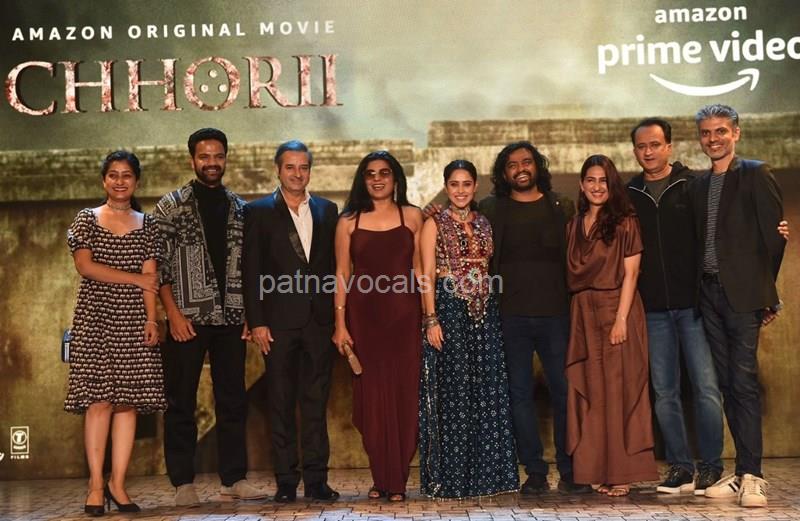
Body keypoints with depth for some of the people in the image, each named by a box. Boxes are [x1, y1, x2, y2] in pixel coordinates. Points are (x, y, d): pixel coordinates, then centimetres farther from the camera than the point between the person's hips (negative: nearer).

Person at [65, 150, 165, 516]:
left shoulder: (147, 225, 13)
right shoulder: (86, 219, 8)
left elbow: (150, 277, 6)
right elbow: (84, 266, -4)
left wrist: (152, 318, -6)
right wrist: (134, 278, -6)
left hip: (133, 319, 2)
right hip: (95, 316, -2)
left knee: (129, 400, -2)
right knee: (99, 400, -8)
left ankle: (117, 483, 4)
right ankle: (96, 485, -2)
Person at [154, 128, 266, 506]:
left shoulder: (240, 208, 12)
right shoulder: (170, 206, 1)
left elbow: (247, 265, 13)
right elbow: (158, 265, -3)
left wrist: (251, 314, 5)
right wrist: (174, 314, -11)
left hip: (231, 319, 4)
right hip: (187, 319, -3)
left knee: (233, 401, 7)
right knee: (181, 403, 2)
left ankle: (234, 478, 15)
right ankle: (183, 483, 10)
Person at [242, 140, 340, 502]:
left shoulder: (327, 210, 11)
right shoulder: (258, 212, 3)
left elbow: (333, 266, 11)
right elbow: (251, 271, -1)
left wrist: (337, 316, 4)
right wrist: (256, 322, -7)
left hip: (319, 320, 2)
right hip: (279, 322, -2)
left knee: (316, 403, 6)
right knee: (281, 405, 4)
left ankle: (316, 479, 13)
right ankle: (286, 482, 11)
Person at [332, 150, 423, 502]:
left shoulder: (412, 216, 6)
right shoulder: (349, 221, 6)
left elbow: (419, 268, 5)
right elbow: (342, 274, 4)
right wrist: (340, 324, -2)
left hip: (403, 315, 0)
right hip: (364, 316, 0)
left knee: (403, 396, 2)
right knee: (371, 397, 4)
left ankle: (397, 479, 14)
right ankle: (381, 478, 17)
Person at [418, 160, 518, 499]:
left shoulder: (484, 224, 14)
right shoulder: (434, 225, 2)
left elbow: (491, 270, 16)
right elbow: (427, 276, -4)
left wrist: (496, 309, 6)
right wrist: (431, 319, -13)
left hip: (484, 312, 5)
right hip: (448, 310, -4)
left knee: (486, 392, 4)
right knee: (452, 393, -3)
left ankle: (485, 474, 13)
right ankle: (450, 479, 6)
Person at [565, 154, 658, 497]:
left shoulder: (625, 222, 1)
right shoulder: (573, 226, 14)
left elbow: (630, 273, -6)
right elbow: (571, 275, 12)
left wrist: (621, 318, -16)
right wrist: (576, 312, 0)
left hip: (616, 310, -4)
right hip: (583, 315, 5)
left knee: (618, 389, -4)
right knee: (589, 392, 4)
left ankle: (621, 473, 2)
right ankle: (596, 470, 11)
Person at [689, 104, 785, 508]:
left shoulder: (755, 175, -1)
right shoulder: (699, 185, 16)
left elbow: (773, 236, -5)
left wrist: (765, 293, -5)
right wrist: (701, 288, 6)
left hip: (742, 294, -6)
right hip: (710, 294, 6)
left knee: (744, 383, -8)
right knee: (727, 384, 8)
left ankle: (751, 476, -4)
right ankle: (744, 471, 14)